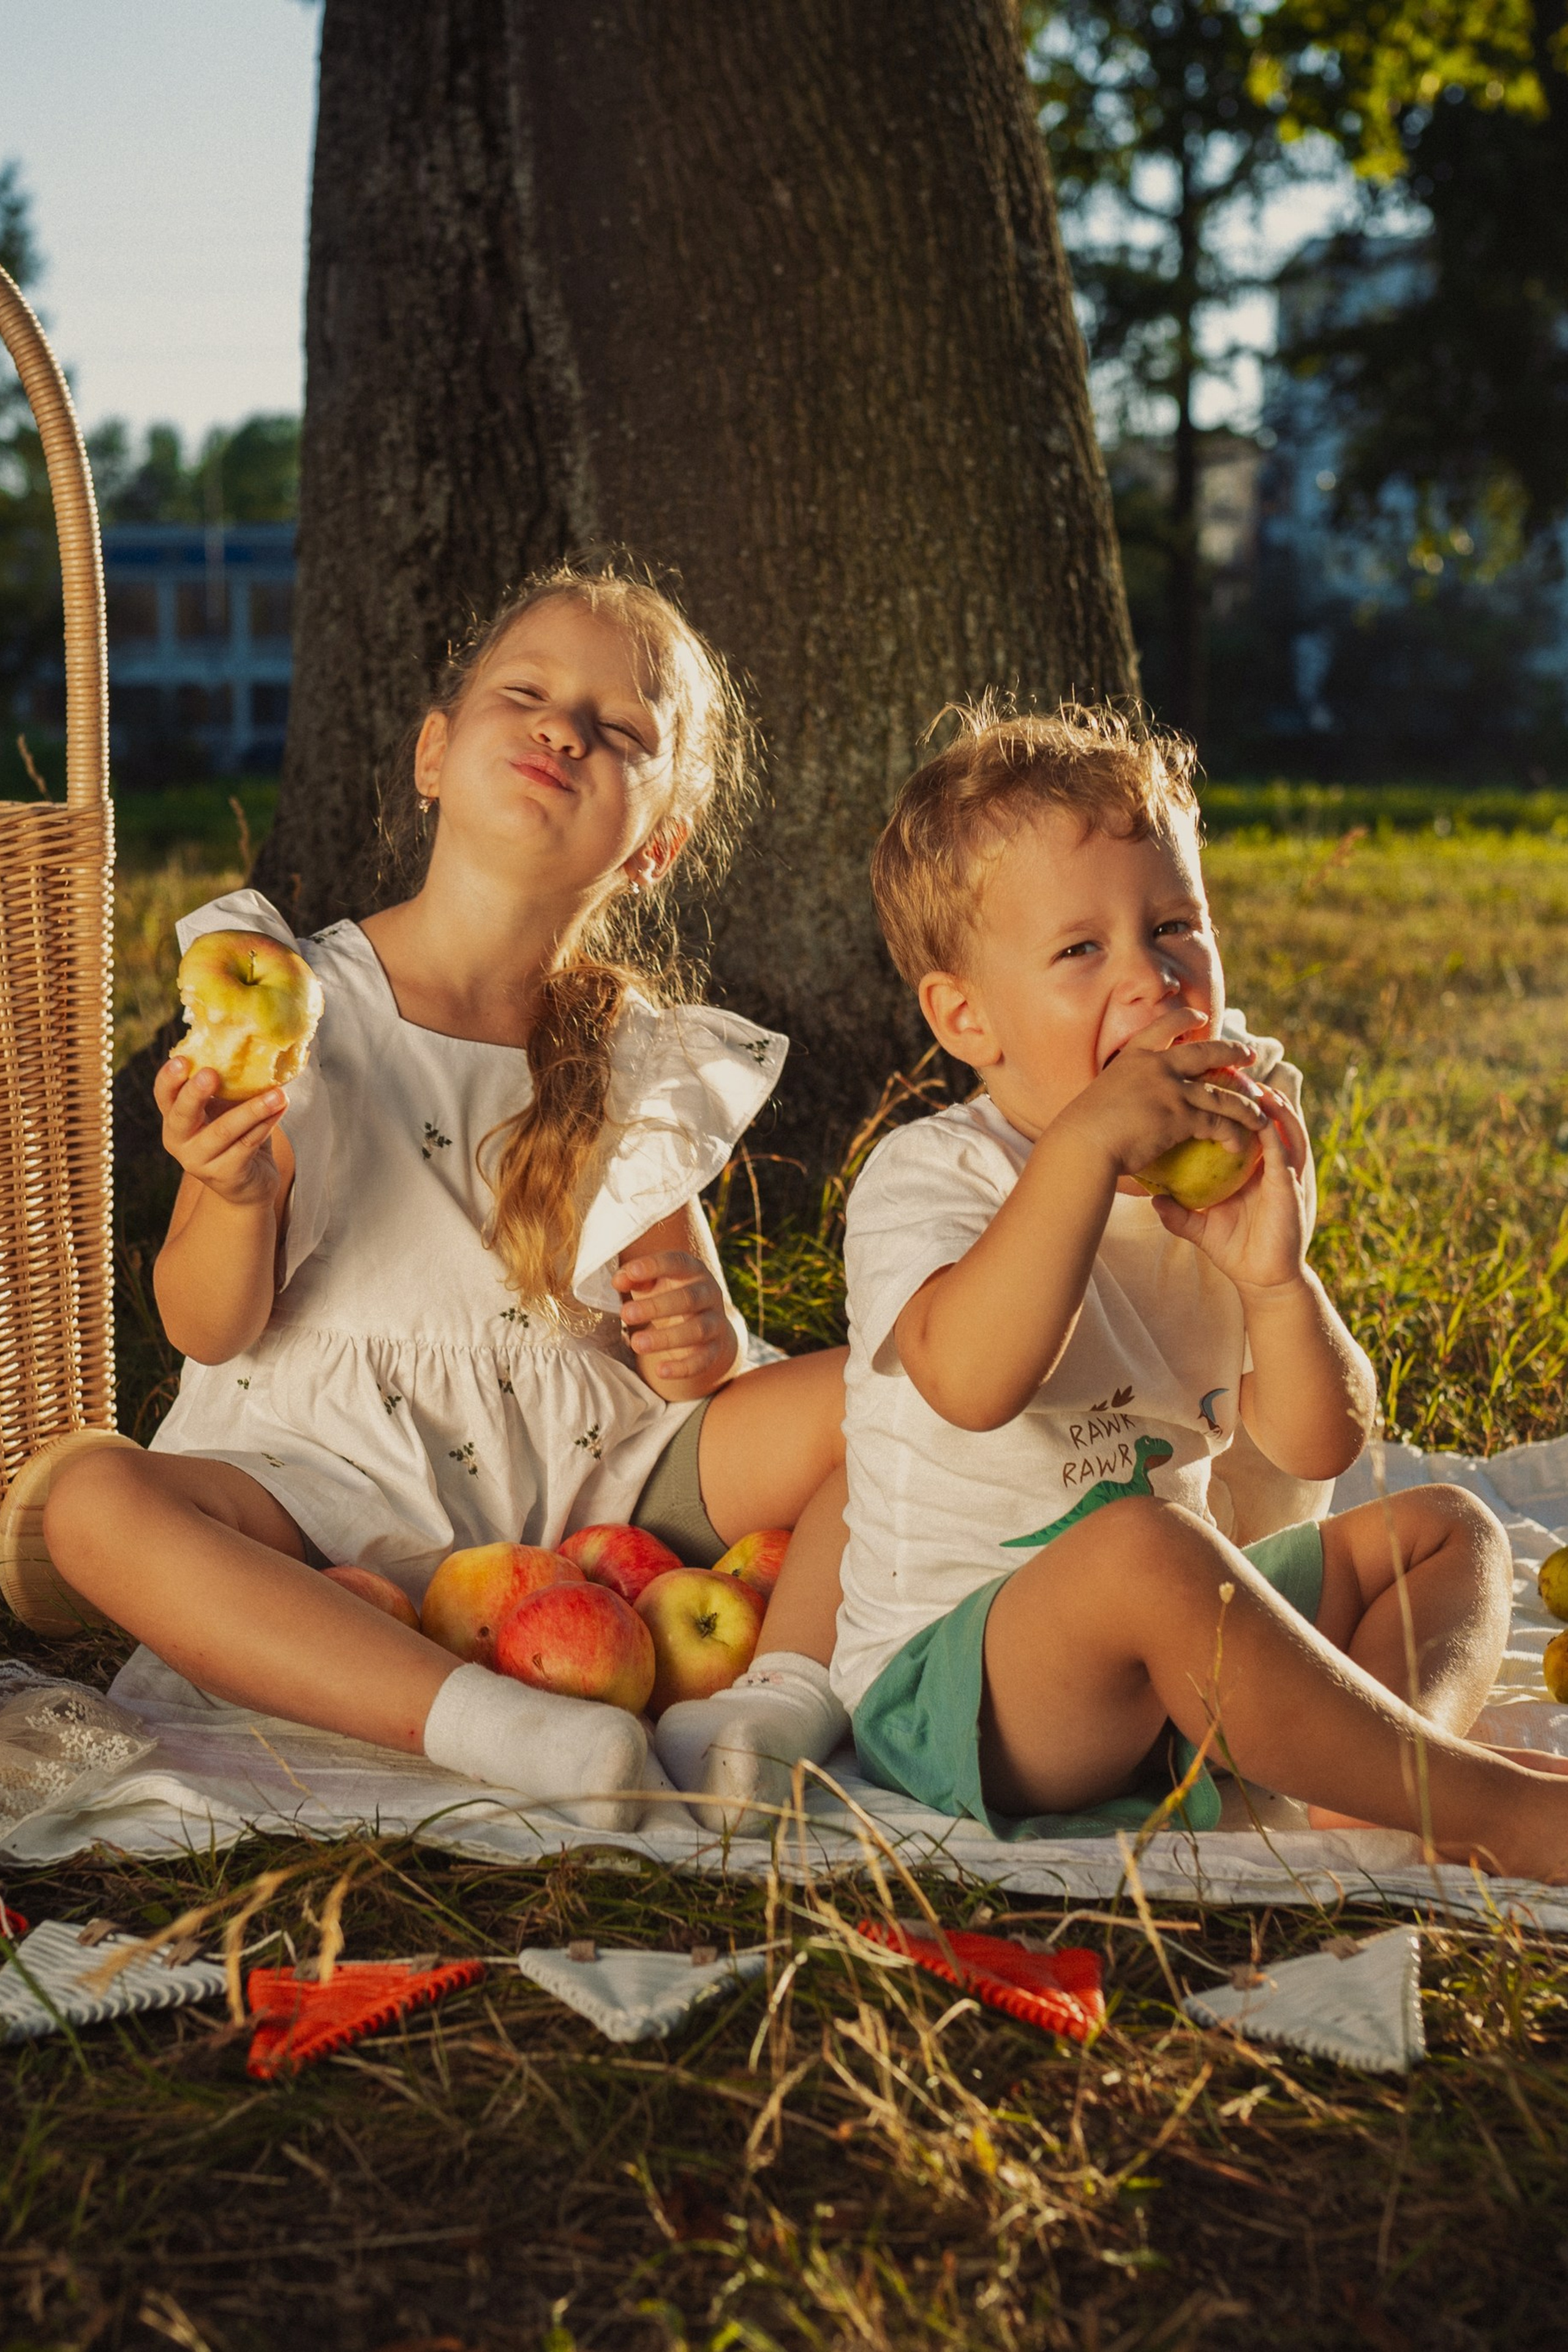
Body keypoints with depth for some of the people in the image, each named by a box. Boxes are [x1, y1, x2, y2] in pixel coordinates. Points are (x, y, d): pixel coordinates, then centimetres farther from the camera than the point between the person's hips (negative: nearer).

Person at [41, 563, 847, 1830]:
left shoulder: (643, 1063, 8)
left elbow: (687, 1335, 14)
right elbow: (211, 1330, -2)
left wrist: (701, 1337, -11)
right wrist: (236, 1197, -24)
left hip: (590, 1475, 3)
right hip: (332, 1476, -2)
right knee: (96, 1501, -33)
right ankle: (494, 1727, -43)